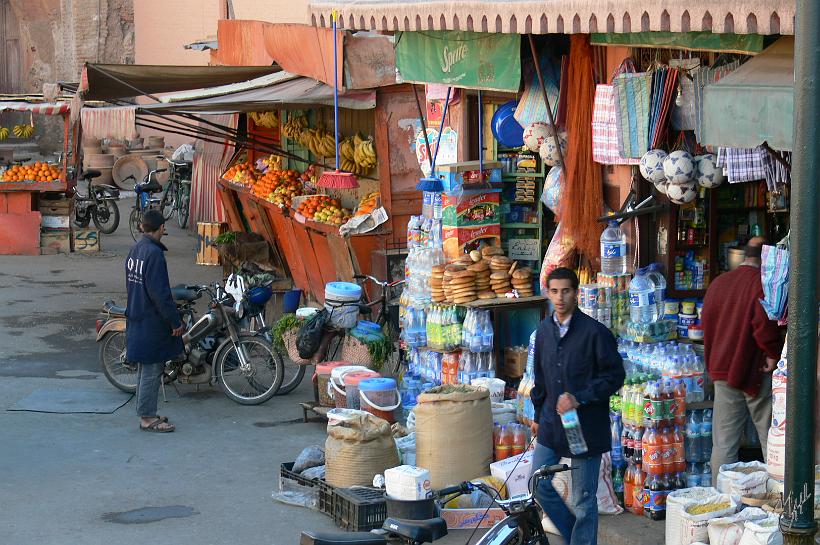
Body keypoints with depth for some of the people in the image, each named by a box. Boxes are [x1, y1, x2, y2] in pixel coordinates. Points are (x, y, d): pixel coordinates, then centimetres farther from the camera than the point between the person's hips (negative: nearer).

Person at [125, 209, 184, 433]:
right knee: (152, 371, -2)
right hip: (152, 322, -9)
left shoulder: (135, 250, 8)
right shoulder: (154, 253, -20)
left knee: (145, 369, 16)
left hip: (137, 320, 9)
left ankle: (146, 414, 24)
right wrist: (175, 321, -16)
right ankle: (147, 418, 2)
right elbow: (160, 292, -22)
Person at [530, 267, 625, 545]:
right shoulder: (544, 330, 7)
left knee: (583, 498, 2)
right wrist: (538, 415, 22)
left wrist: (579, 398, -20)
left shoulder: (594, 332, -13)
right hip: (552, 423, 6)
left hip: (586, 425, -6)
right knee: (538, 485, 9)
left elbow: (615, 376, -12)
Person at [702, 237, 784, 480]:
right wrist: (773, 354, -9)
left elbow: (707, 324, 16)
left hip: (722, 371, 5)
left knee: (723, 443, 6)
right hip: (756, 371, -5)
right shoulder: (762, 282, -13)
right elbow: (765, 324, -22)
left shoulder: (717, 283, 9)